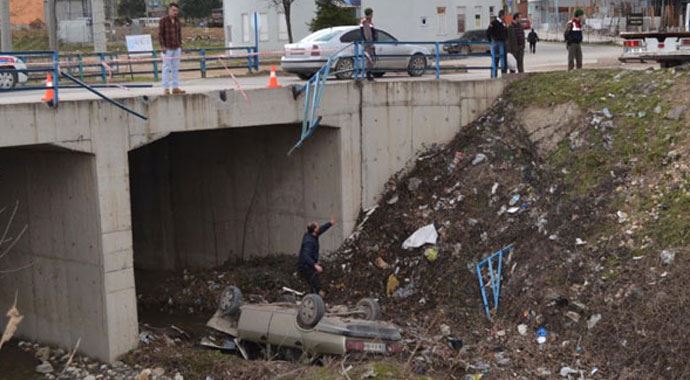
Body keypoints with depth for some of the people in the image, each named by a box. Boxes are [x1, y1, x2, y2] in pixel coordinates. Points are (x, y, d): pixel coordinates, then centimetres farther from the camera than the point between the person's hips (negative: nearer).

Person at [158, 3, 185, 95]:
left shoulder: (177, 21, 11)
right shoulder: (163, 20, -4)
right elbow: (160, 34, -6)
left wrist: (180, 45, 12)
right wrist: (162, 46, -12)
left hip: (177, 48, 5)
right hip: (167, 48, -5)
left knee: (176, 68, 7)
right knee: (167, 68, -4)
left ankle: (175, 87, 12)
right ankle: (166, 88, -2)